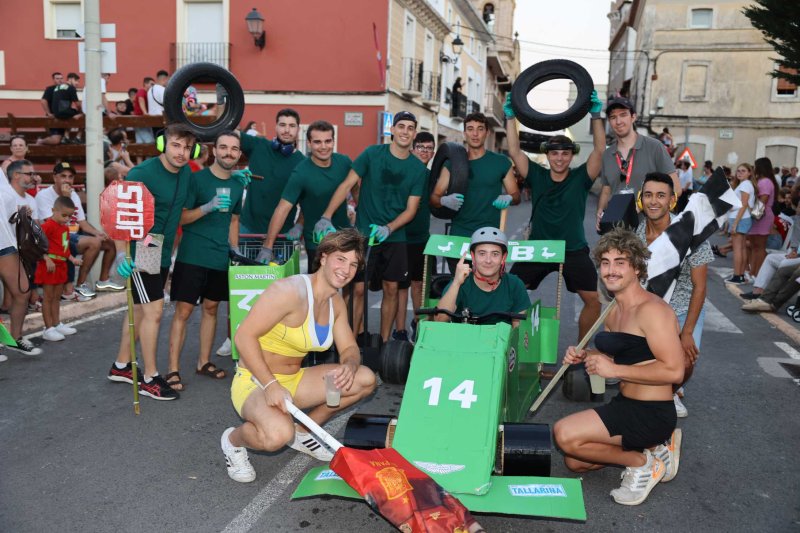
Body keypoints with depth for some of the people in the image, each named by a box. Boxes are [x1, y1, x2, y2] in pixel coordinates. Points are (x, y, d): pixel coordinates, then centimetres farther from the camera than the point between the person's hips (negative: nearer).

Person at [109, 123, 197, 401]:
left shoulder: (186, 173, 2)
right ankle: (150, 378, 4)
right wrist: (121, 252, -29)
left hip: (162, 253, 8)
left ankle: (121, 366, 32)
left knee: (139, 309, 17)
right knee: (154, 310, -9)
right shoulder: (142, 173, -19)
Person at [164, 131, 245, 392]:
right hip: (192, 256, -5)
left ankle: (204, 362, 27)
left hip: (220, 258, 5)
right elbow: (181, 217, -10)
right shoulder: (197, 178, -8)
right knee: (183, 311, -3)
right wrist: (208, 207, -24)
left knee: (211, 308, 13)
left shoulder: (237, 185, 9)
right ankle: (173, 369, 4)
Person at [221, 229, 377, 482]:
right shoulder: (291, 290, -22)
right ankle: (234, 440, 0)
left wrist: (349, 366, -17)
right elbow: (244, 336, -24)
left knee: (365, 379, -3)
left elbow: (349, 349, 9)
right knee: (278, 434, -38)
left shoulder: (336, 303, 5)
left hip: (293, 380, 8)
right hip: (255, 382, -8)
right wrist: (271, 385, -30)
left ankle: (302, 432, 14)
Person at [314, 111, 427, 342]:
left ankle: (384, 342, 19)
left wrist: (388, 228, -17)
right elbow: (347, 185, -5)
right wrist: (326, 217, -15)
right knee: (358, 288, -3)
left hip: (394, 237, 3)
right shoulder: (372, 154, -4)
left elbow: (411, 208, 0)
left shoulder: (418, 168, 2)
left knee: (391, 289, 6)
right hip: (363, 234, -2)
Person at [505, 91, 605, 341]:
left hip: (574, 251, 0)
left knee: (594, 299, -4)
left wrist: (596, 116, -22)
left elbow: (599, 151, -13)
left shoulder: (580, 178, -2)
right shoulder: (537, 176, 1)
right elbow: (514, 152, -6)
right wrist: (510, 117, -11)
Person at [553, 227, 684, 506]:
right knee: (575, 461, 16)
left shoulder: (651, 309, -20)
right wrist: (583, 356, 2)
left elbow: (674, 371, -26)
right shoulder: (614, 312, 9)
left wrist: (614, 369, -24)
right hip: (625, 405, 10)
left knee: (564, 434, -21)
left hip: (651, 413, -10)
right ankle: (655, 447, 19)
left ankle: (641, 463, 1)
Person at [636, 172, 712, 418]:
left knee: (684, 363, -22)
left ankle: (673, 391, 18)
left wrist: (687, 333, -15)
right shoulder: (635, 232, -11)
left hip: (684, 308, -2)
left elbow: (700, 286, -14)